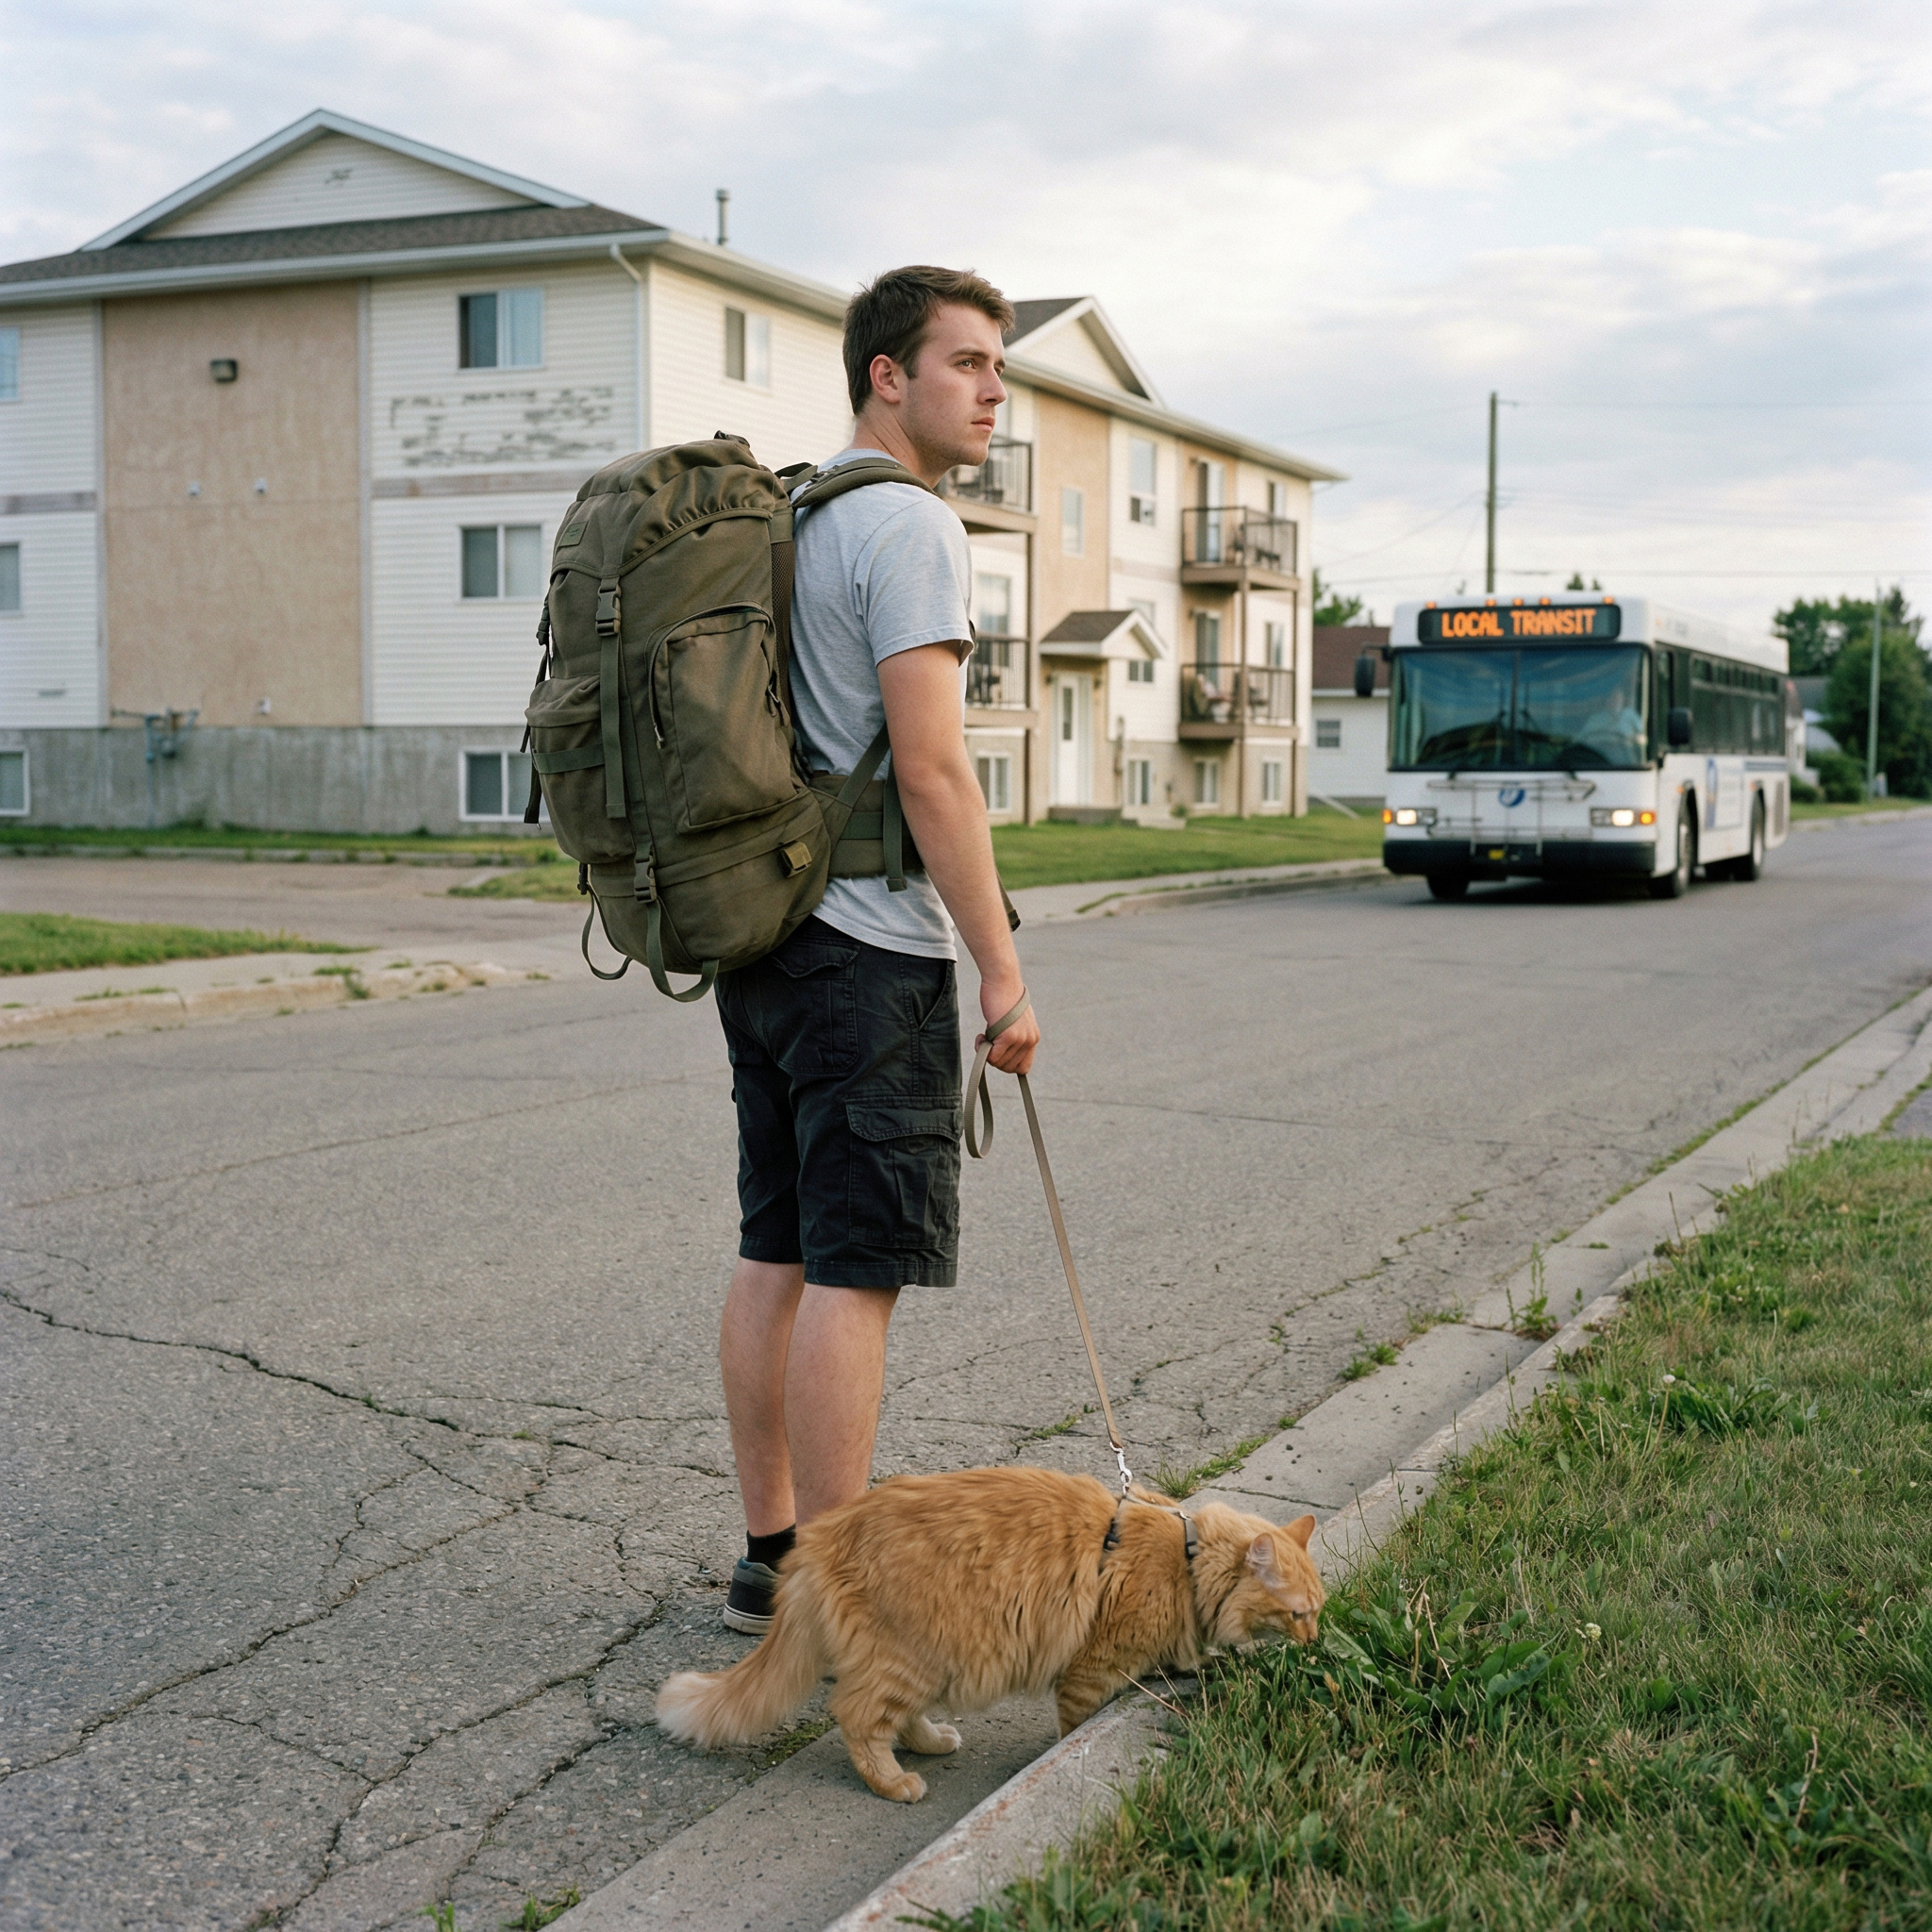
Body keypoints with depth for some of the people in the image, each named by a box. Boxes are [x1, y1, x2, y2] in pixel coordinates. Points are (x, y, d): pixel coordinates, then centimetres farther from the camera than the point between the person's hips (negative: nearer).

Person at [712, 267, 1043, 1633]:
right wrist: (1003, 968, -14)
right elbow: (933, 771, -18)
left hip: (765, 938, 10)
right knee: (858, 1272, -6)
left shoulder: (784, 522, 18)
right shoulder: (908, 525, -11)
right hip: (869, 951, -10)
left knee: (779, 1256, 13)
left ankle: (771, 1558, 22)